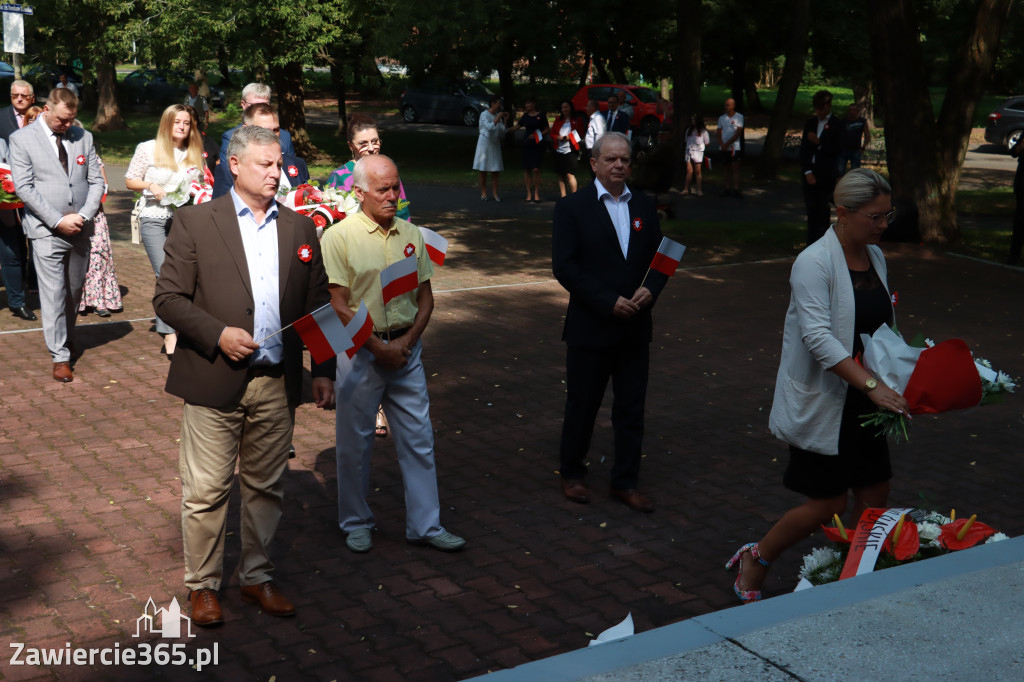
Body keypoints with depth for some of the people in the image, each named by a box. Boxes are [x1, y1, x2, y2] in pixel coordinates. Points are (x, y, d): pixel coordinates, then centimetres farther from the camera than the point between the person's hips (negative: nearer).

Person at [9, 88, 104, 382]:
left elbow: (96, 181, 8)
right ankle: (60, 357, 1)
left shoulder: (83, 137, 9)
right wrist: (58, 221, -14)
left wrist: (83, 216, -8)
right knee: (53, 295, -4)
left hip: (80, 230, 4)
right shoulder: (22, 139, -2)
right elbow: (24, 187, -8)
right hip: (46, 231, -4)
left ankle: (67, 339, 35)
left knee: (75, 291, 14)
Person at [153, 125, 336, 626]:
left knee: (266, 488, 13)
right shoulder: (195, 223, -1)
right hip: (214, 381, -3)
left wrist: (323, 370, 7)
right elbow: (168, 297, -4)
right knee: (206, 490, 3)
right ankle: (202, 585, 20)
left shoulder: (299, 229, 10)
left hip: (278, 384, 4)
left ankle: (256, 576, 29)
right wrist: (218, 334, -17)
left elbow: (318, 304, 12)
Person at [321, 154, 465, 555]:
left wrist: (407, 340, -5)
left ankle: (425, 525, 18)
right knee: (355, 441, 7)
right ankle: (355, 523, 25)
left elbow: (425, 296, 9)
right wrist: (379, 347, -12)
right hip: (360, 351, -4)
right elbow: (339, 305, -11)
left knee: (418, 438, 7)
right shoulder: (339, 237, -8)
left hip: (406, 349, 4)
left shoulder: (411, 235, 7)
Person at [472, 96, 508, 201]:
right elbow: (489, 127, -24)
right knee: (483, 170, -1)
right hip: (485, 143, -5)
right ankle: (483, 193, 7)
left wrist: (505, 120, 2)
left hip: (495, 144, 5)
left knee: (496, 170, 0)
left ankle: (495, 193, 3)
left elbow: (502, 132, 7)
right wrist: (497, 118, -17)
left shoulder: (498, 115, 9)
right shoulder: (484, 115, -8)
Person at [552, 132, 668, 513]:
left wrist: (650, 289, -11)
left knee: (631, 409, 9)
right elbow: (564, 267, -14)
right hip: (590, 328, -4)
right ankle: (572, 474, 29)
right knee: (582, 406, 10)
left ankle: (625, 482, 22)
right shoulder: (572, 207, -7)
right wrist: (608, 302, -19)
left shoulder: (644, 208, 8)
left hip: (635, 328, 4)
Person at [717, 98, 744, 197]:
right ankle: (728, 188, 12)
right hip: (724, 147, 5)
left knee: (735, 168, -9)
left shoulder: (739, 117, -1)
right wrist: (721, 144, -5)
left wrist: (728, 143, -12)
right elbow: (719, 132, 12)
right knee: (727, 168, 8)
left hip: (735, 147, -5)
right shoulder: (722, 118, 13)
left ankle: (736, 190, -11)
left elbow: (738, 132, -8)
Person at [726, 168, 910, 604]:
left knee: (876, 495, 8)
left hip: (862, 403, 8)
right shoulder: (814, 263, -18)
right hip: (820, 401, -8)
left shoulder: (874, 257, 8)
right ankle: (755, 560, 20)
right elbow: (818, 337, -28)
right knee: (828, 505, -1)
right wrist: (872, 385, -34)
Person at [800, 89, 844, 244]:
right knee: (811, 207, 4)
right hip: (810, 172, 4)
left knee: (824, 210, -2)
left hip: (826, 174, -4)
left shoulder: (836, 125, -2)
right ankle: (811, 243, 12)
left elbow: (835, 150, -8)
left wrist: (819, 142, -16)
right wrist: (807, 172, -2)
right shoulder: (810, 123, 10)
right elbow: (803, 148, 7)